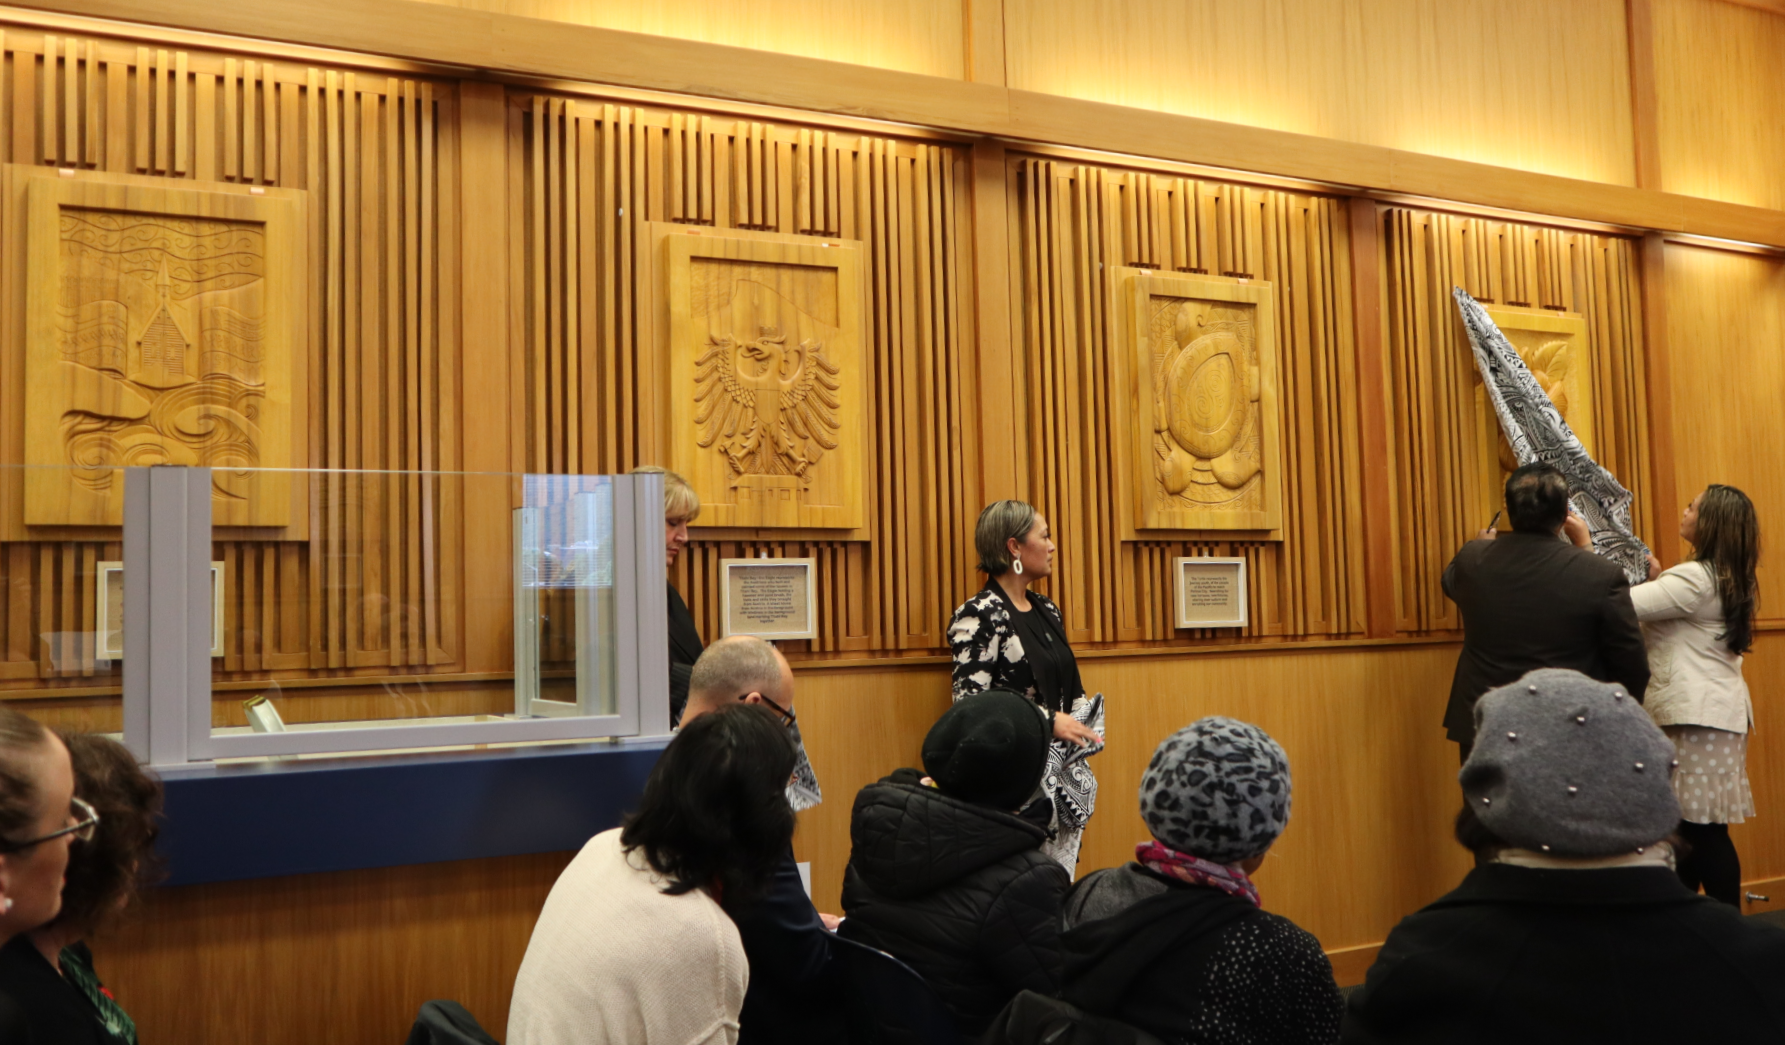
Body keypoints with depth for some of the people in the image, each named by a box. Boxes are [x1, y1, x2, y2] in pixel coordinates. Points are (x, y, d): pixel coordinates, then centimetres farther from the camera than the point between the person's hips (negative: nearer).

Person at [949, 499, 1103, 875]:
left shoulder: (1046, 610, 14)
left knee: (1062, 881, 9)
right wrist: (1048, 722, -17)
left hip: (1063, 773, 8)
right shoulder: (979, 617, -11)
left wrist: (1080, 730, 4)